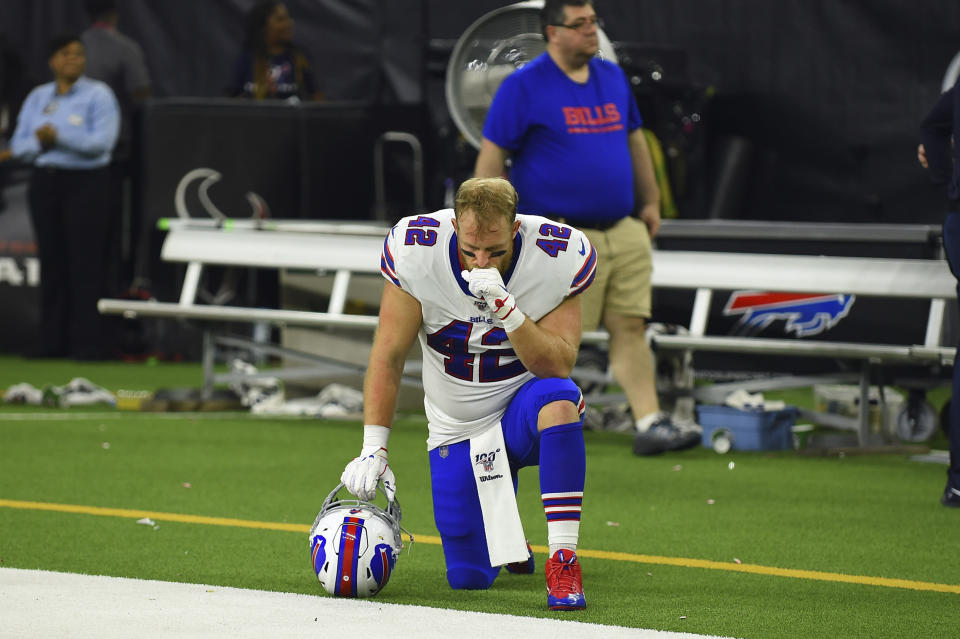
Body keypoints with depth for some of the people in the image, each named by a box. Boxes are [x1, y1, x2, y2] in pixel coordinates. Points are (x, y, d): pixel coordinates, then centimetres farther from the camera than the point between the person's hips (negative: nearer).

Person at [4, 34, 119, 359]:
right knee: (52, 263, 5)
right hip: (45, 182, 5)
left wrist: (59, 137, -22)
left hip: (85, 183, -5)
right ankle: (53, 341, 8)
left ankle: (87, 342, -7)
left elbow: (102, 141, -14)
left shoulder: (97, 95, 0)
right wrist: (39, 142, -13)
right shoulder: (38, 97, 14)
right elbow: (18, 146, 8)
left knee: (85, 264, -7)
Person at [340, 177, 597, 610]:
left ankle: (563, 562, -35)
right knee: (469, 578, -6)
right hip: (457, 427, 1)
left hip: (522, 411, -1)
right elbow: (388, 356, -11)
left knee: (558, 399, -39)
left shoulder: (556, 258, -20)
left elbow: (557, 366, -23)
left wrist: (506, 311, -38)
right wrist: (373, 449, -16)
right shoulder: (417, 253, -19)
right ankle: (506, 539, 33)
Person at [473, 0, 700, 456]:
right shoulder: (524, 87, -7)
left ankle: (650, 424, 0)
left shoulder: (612, 77, 13)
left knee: (631, 327, 1)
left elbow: (634, 140, 25)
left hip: (623, 232, 6)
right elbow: (491, 156, -7)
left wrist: (651, 201, 25)